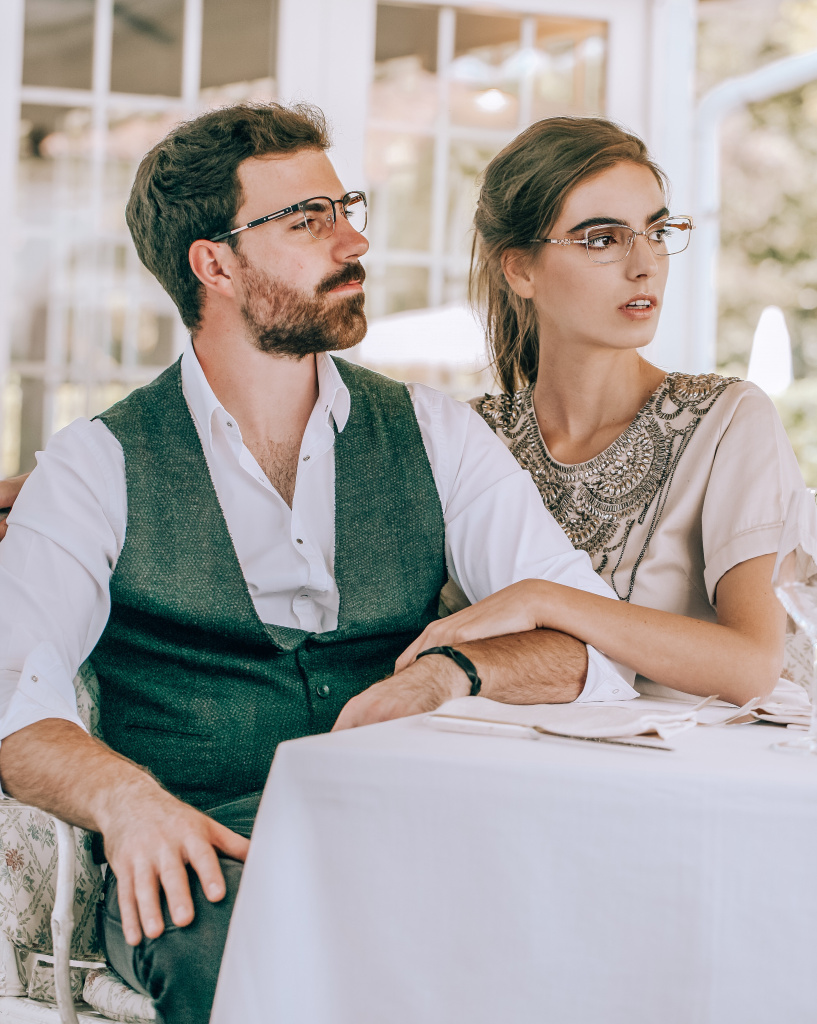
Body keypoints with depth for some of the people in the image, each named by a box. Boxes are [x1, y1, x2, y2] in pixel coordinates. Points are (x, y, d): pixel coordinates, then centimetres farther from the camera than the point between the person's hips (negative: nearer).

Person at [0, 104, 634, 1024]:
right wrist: (124, 798, -28)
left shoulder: (435, 437, 14)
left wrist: (454, 669, -15)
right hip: (205, 862, -2)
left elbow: (603, 643, 6)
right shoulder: (99, 464, 6)